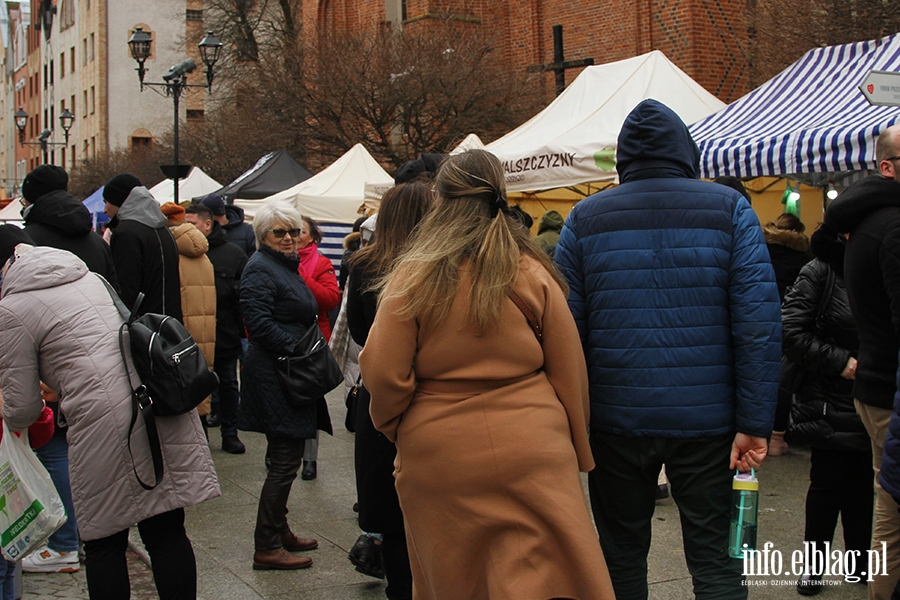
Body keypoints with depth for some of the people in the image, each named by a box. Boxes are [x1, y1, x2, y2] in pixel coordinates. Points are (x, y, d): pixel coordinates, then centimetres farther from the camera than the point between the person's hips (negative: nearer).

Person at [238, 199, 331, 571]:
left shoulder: (288, 267, 18)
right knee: (284, 461, -7)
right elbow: (259, 322, -22)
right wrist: (294, 349, -19)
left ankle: (279, 531, 27)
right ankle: (266, 547, 0)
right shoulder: (260, 269, -12)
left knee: (287, 458, 16)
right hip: (273, 376, -10)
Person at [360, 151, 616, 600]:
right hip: (531, 455, 0)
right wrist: (577, 452, 15)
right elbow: (569, 373, 2)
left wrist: (397, 429, 14)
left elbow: (384, 375, -6)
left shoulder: (413, 277, -6)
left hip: (438, 460, 1)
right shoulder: (533, 274, -2)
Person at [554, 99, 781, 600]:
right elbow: (760, 321, -8)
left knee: (622, 558, 14)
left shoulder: (585, 219, 3)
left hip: (616, 422, 1)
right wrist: (755, 423, -7)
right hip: (706, 422, -1)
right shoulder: (730, 209, 0)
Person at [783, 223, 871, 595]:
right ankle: (814, 562, 22)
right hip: (832, 406, -3)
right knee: (828, 486, 6)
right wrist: (841, 361, -17)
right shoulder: (820, 272, -7)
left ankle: (860, 561, 27)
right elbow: (790, 332, -13)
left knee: (863, 486, 12)